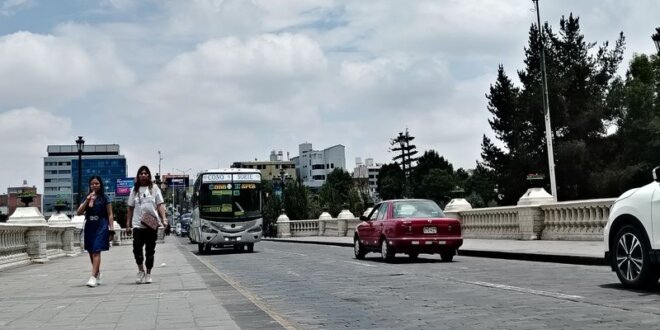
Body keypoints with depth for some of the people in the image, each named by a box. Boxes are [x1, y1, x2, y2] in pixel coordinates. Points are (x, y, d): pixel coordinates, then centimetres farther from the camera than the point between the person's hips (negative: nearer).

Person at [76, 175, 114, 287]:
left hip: (101, 227, -5)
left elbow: (110, 215, 0)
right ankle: (98, 274, 30)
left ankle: (93, 277, -19)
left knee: (96, 251, -14)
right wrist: (87, 201, -9)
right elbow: (79, 213, 2)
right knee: (91, 252, 12)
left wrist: (111, 229, -7)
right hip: (89, 226, 5)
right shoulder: (87, 198, 11)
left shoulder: (104, 198, 1)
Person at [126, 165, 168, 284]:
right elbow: (130, 208, 11)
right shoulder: (135, 190, 10)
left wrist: (164, 219, -13)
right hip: (138, 225, 1)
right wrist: (128, 224, 7)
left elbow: (160, 205, 1)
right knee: (137, 248, -11)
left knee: (150, 250, 6)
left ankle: (148, 274, 18)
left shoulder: (154, 188, 5)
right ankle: (141, 271, 10)